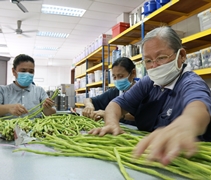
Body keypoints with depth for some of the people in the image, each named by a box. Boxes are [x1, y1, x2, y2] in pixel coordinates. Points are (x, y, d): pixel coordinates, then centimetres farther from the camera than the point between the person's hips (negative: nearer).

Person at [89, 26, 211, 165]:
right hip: (146, 153, 3)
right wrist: (112, 124, -23)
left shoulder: (191, 83, -13)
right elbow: (117, 104, 0)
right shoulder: (148, 83, 6)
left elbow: (199, 108, -35)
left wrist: (184, 125, -59)